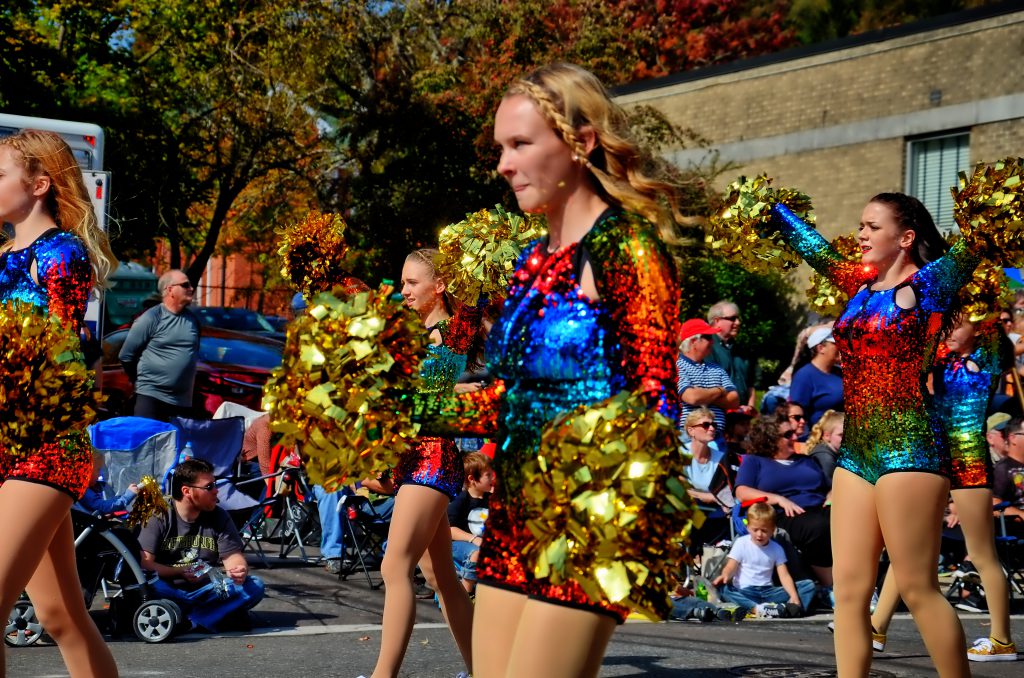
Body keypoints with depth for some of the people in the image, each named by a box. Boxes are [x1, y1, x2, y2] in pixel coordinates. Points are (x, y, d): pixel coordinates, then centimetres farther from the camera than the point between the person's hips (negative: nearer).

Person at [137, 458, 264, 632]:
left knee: (255, 586, -19)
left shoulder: (218, 517, 6)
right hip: (169, 592, -4)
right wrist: (181, 572, -27)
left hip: (205, 592, 4)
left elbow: (232, 556, 3)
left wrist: (239, 570, -21)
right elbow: (144, 563, -14)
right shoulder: (159, 517, -6)